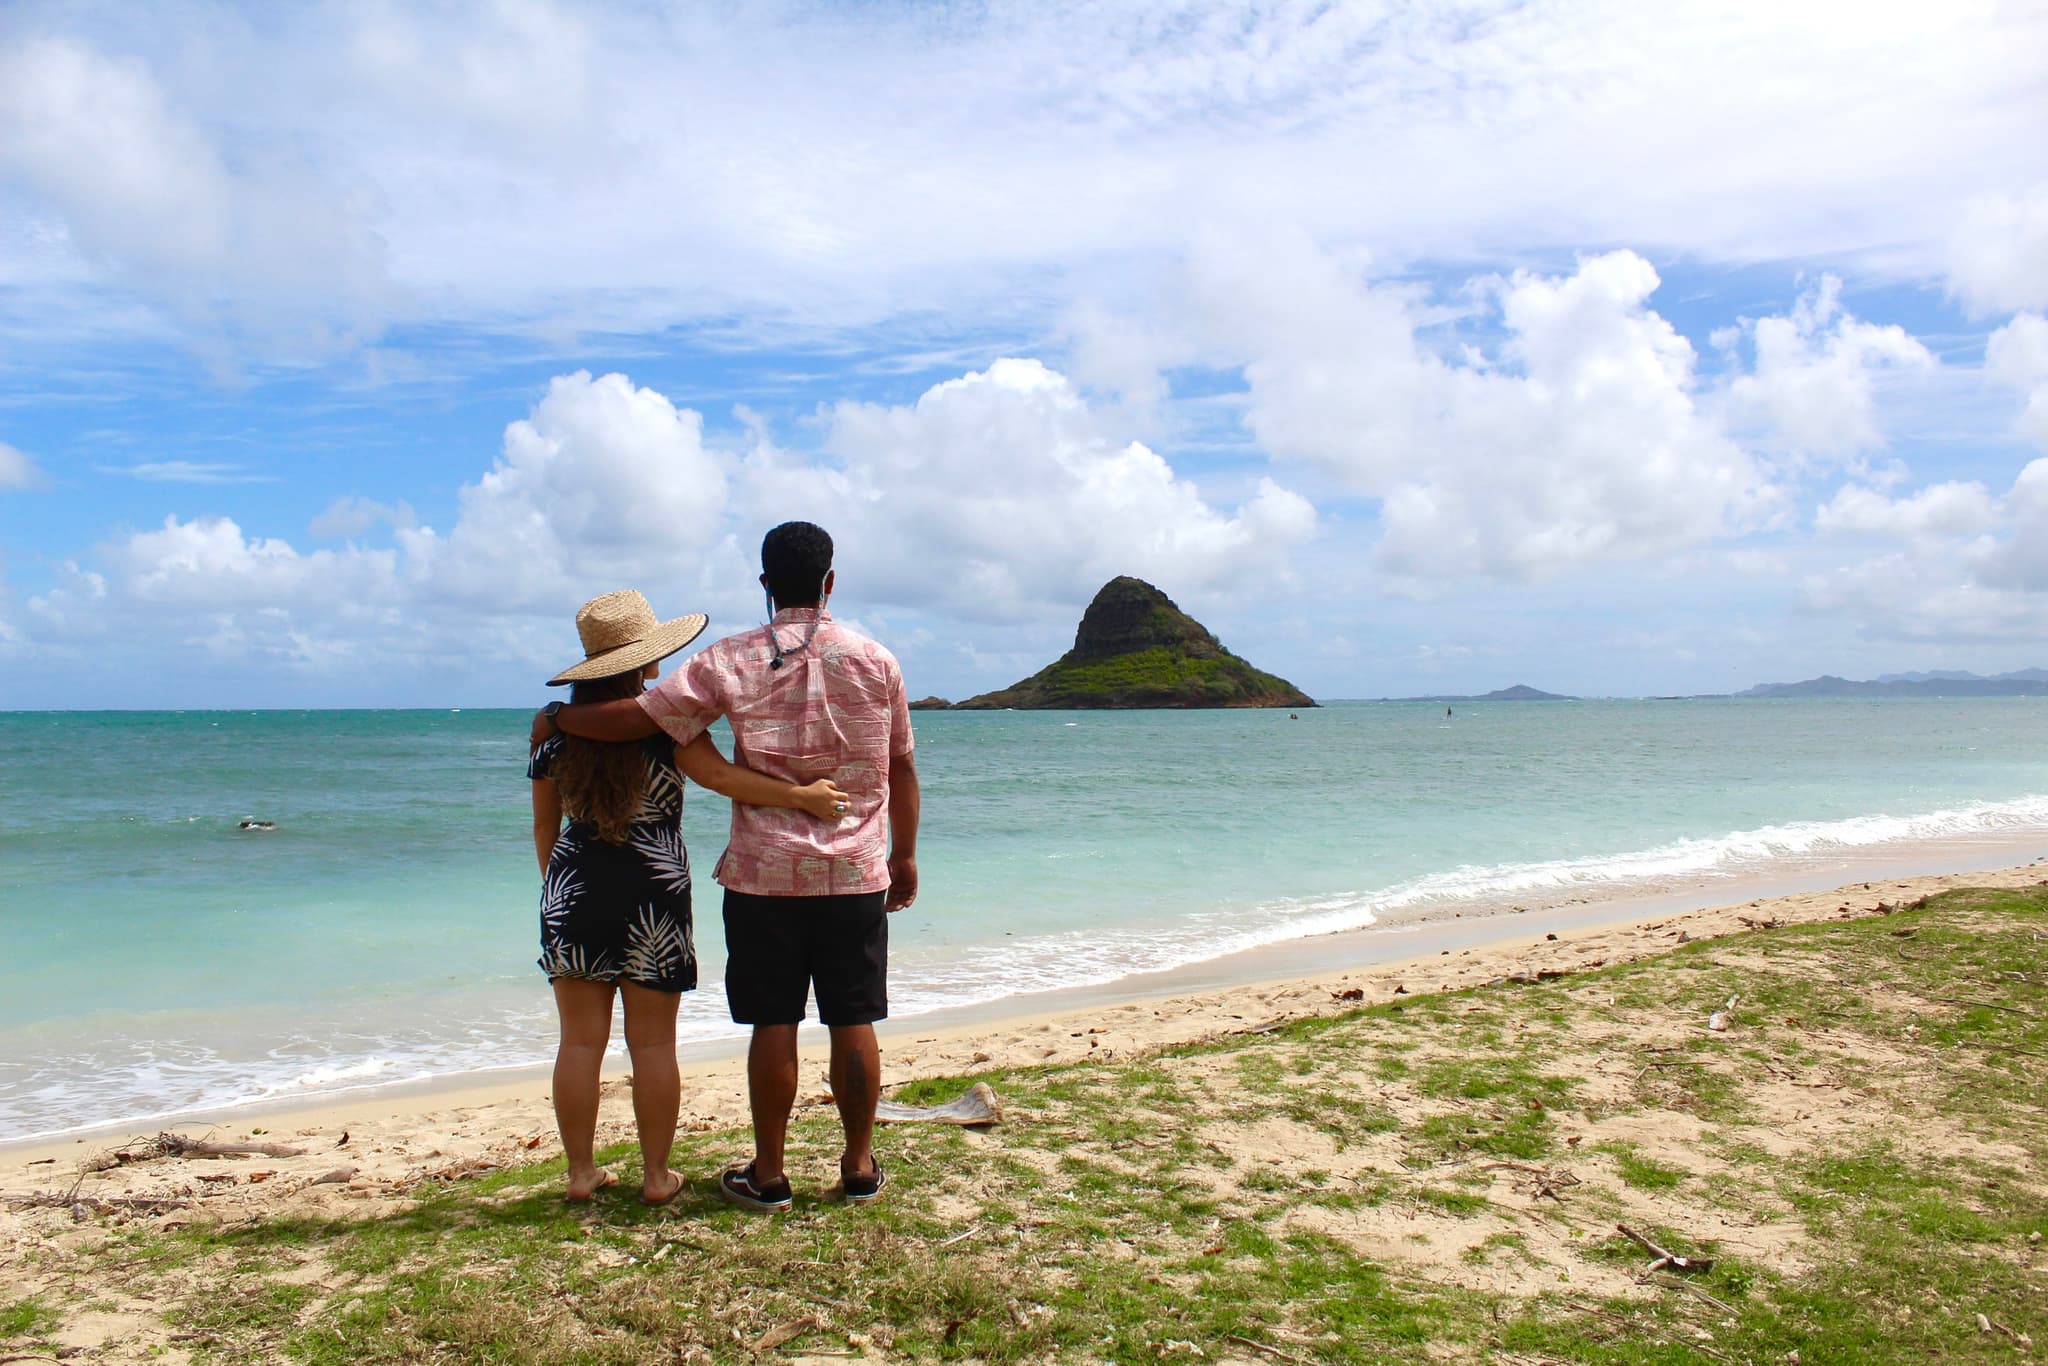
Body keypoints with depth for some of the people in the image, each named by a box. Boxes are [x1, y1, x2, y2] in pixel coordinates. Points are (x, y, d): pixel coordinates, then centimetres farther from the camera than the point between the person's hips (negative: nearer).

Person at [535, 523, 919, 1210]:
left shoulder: (730, 662, -5)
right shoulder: (875, 660, 1)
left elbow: (634, 718, -8)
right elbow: (903, 767, 7)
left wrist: (557, 717, 10)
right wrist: (905, 854, 16)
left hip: (764, 872, -1)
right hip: (856, 874, 1)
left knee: (773, 1025, 7)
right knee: (853, 1023, 9)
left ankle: (768, 1175, 17)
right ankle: (859, 1167, 19)